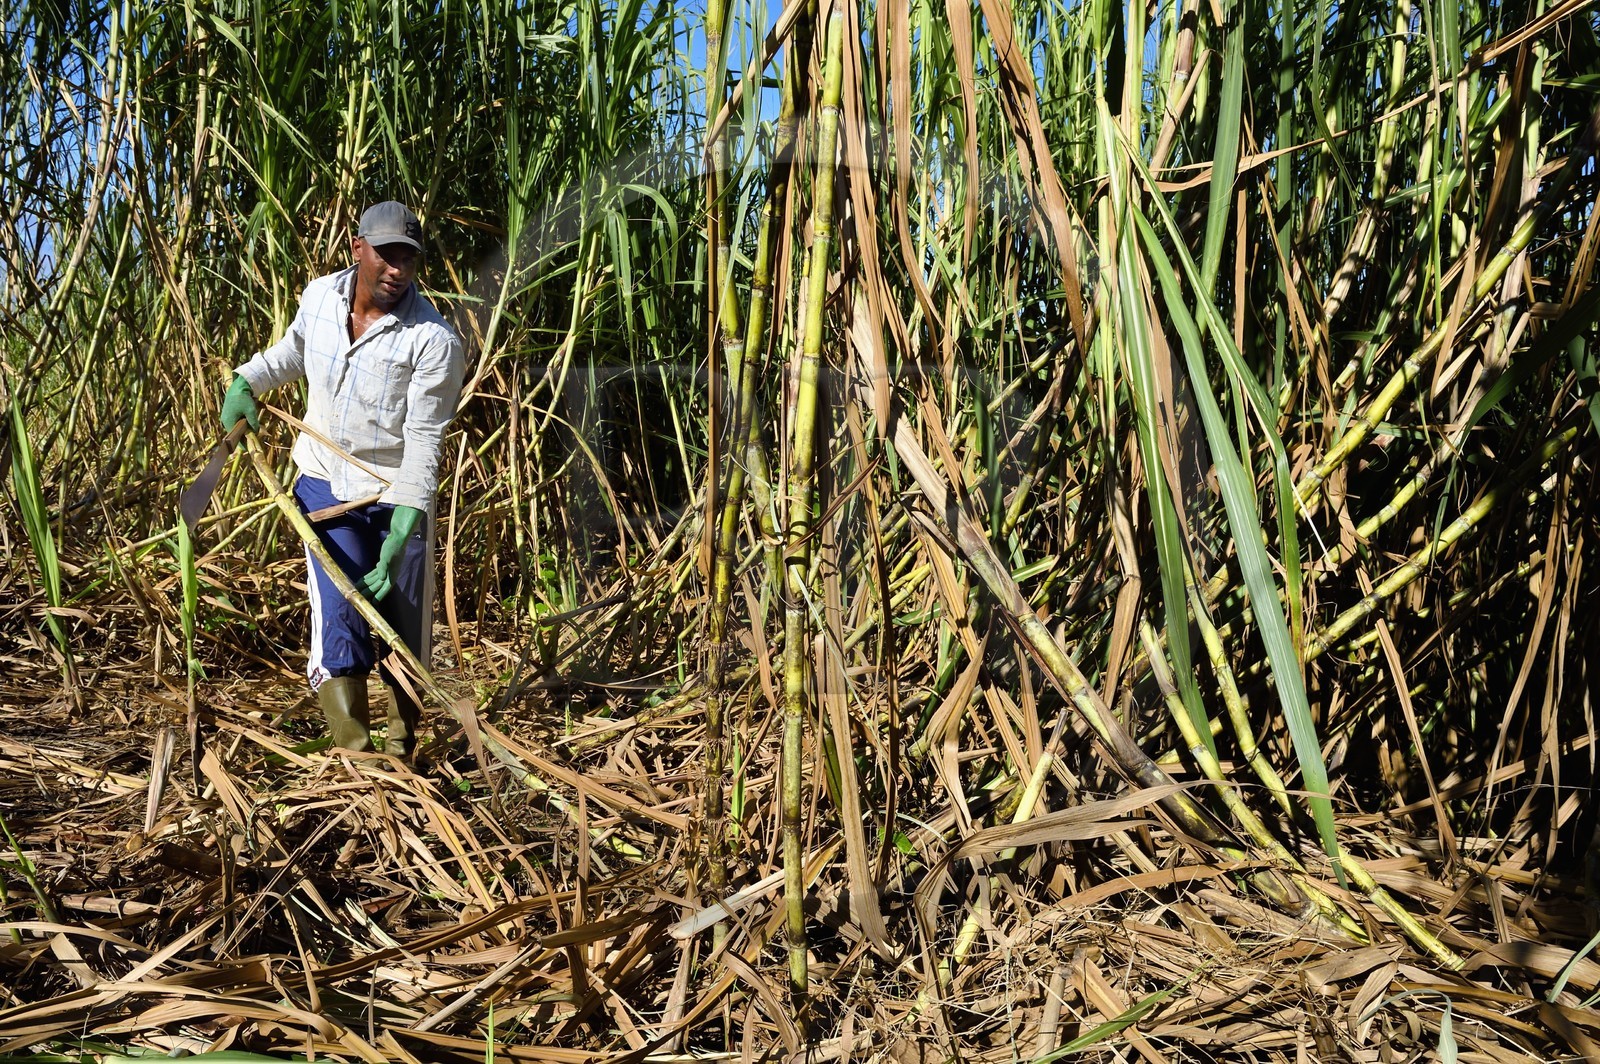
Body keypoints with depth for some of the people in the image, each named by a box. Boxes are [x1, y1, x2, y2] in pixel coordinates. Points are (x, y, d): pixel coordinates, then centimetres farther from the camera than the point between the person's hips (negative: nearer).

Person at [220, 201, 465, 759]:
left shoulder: (433, 338, -18)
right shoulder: (319, 296, -1)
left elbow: (424, 439, -21)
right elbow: (294, 350, 24)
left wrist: (402, 532, -27)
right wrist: (246, 381, 7)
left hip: (398, 498, -2)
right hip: (326, 487, 3)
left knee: (406, 629, 5)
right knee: (338, 623, -10)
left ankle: (401, 751, 23)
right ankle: (354, 754, -3)